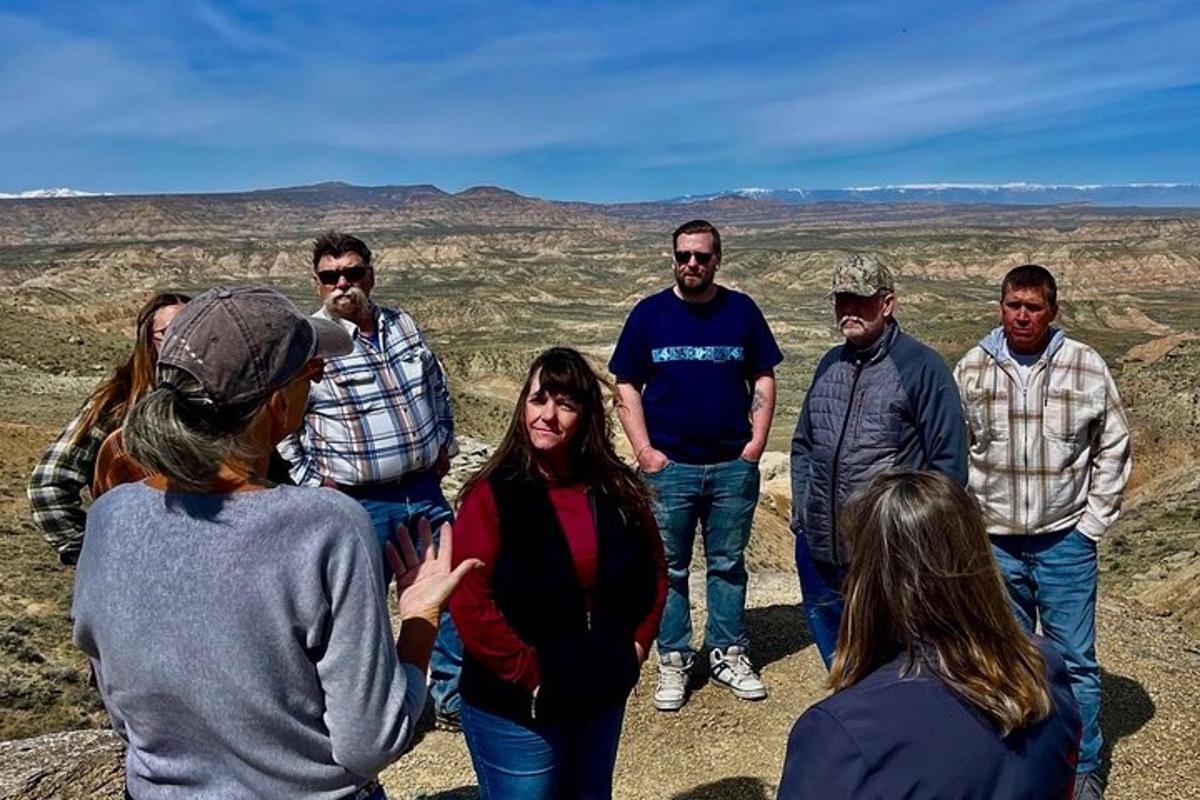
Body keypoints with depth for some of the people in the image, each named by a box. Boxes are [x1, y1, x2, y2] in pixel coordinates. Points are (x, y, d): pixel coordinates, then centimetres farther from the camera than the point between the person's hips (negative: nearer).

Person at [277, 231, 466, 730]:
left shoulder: (404, 326, 5)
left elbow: (438, 389, 19)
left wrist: (443, 445, 13)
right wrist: (314, 483, -10)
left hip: (425, 492, 6)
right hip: (360, 507, -5)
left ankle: (454, 701, 32)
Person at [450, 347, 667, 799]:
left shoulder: (618, 490, -1)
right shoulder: (493, 495, -15)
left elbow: (653, 572, 10)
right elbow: (470, 602, -19)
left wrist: (635, 647, 2)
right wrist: (529, 673, -17)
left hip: (602, 699, 5)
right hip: (517, 709, -5)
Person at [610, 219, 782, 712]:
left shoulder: (742, 311, 3)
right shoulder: (649, 314, 0)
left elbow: (763, 380, 7)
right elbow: (626, 387, 2)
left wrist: (757, 442, -3)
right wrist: (643, 450, -7)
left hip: (734, 466, 1)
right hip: (667, 467, -1)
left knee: (728, 565, 12)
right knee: (668, 569, 7)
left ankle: (727, 654, 27)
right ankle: (673, 661, 20)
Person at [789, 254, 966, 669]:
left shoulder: (922, 367, -8)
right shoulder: (830, 365, 10)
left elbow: (949, 462, -9)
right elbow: (803, 445, 16)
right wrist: (800, 514, 8)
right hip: (819, 550, 6)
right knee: (835, 654, 20)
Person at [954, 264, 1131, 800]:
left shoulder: (1086, 367, -5)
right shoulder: (972, 369, -2)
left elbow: (1113, 449, 3)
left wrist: (1092, 522, -1)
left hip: (1065, 541, -1)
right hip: (995, 541, 1)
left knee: (1075, 661, 8)